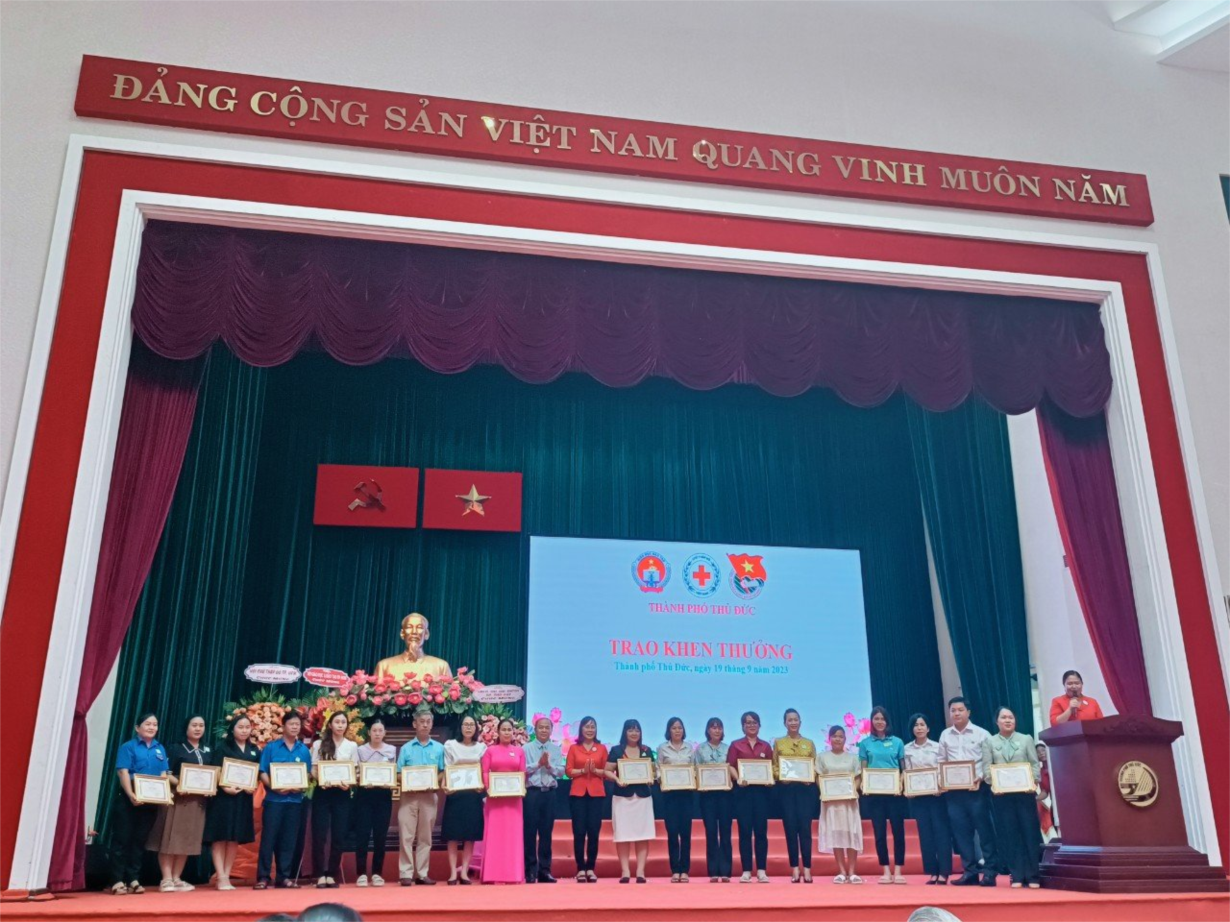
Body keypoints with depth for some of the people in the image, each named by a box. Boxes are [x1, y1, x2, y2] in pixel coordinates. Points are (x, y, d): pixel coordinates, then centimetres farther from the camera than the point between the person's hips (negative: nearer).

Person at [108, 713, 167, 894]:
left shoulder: (160, 749, 14)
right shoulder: (128, 747, 0)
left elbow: (163, 775, 11)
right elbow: (123, 772, -10)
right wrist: (132, 795, -22)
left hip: (151, 801, 5)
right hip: (128, 799, -4)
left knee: (140, 840, 8)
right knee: (122, 839, -3)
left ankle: (133, 880, 13)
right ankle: (118, 881, 0)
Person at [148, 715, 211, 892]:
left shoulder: (207, 752, 15)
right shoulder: (175, 748, -1)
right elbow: (165, 774, -7)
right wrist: (179, 784, -23)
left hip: (198, 799, 5)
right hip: (177, 798, -5)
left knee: (188, 840, 7)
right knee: (171, 838, -6)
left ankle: (177, 878, 13)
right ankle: (166, 879, -2)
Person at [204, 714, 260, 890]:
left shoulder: (254, 750, 12)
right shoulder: (222, 748, -2)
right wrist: (225, 787, -23)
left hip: (244, 798, 5)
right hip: (224, 796, -5)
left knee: (235, 838, 7)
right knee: (220, 837, -3)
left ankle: (227, 876, 14)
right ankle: (221, 878, 0)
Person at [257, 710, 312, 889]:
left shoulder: (304, 750, 8)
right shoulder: (271, 747, 0)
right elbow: (263, 773, -3)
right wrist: (274, 787, -18)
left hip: (295, 799, 3)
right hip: (274, 798, -3)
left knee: (289, 839, 6)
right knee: (269, 837, -2)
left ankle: (285, 876, 13)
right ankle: (263, 877, 4)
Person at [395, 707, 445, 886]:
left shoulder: (439, 748, 7)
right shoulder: (406, 748, 5)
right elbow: (399, 774, 3)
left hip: (429, 796, 1)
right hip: (409, 795, -1)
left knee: (425, 837, 6)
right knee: (406, 835, -3)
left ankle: (422, 873, 12)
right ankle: (406, 873, 1)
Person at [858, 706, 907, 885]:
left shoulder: (897, 742, 6)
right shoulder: (865, 743, 7)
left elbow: (904, 768, 6)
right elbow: (863, 769, 7)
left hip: (895, 792, 0)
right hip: (874, 793, 0)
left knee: (898, 830, -2)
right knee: (879, 832, 2)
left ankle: (898, 870, 5)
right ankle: (886, 871, 9)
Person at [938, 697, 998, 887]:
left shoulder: (980, 733, 1)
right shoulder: (945, 735, 12)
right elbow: (941, 762, 14)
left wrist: (980, 778, -16)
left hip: (976, 788, -3)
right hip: (953, 790, 4)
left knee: (984, 829, -2)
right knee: (961, 831, 5)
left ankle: (989, 872, 5)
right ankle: (970, 872, 12)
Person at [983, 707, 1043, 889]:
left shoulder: (1026, 739, 11)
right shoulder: (989, 741, 10)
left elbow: (1035, 764, 4)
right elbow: (987, 767, 2)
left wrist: (1033, 782, -11)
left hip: (1025, 791, 0)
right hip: (1001, 793, 0)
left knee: (1029, 832, -1)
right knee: (1009, 834, 0)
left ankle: (1032, 876, 5)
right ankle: (1017, 876, 3)